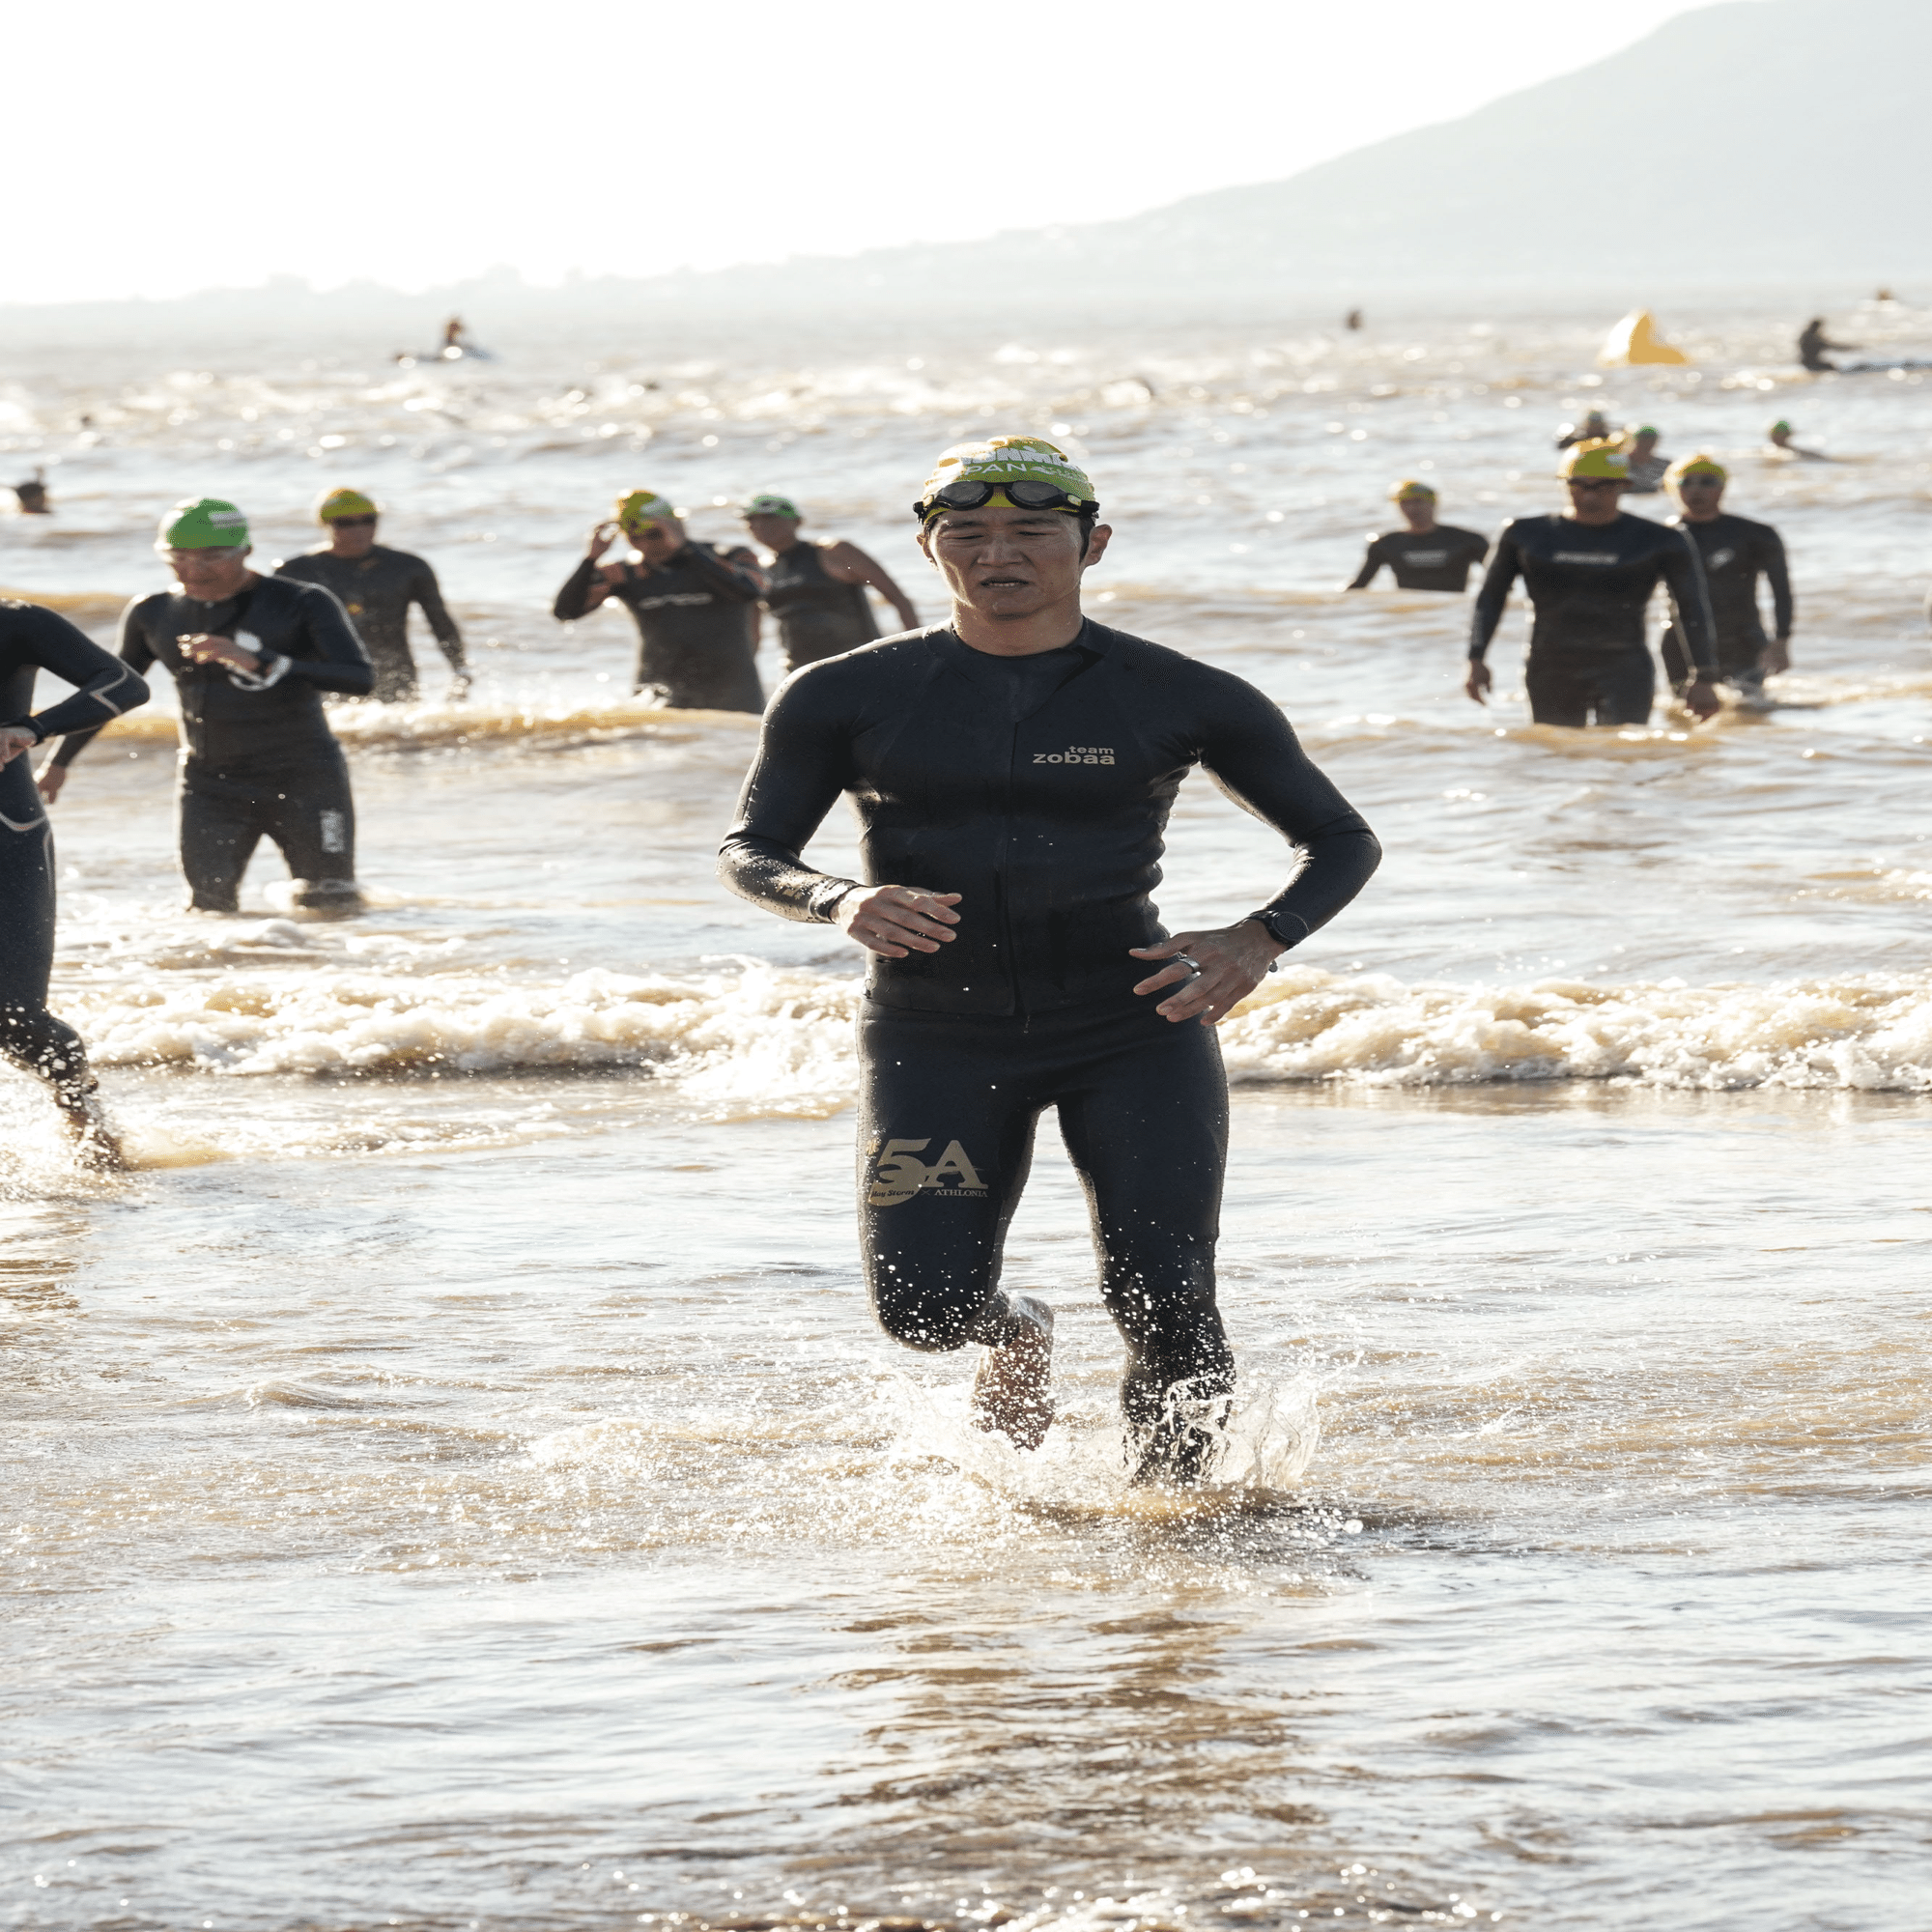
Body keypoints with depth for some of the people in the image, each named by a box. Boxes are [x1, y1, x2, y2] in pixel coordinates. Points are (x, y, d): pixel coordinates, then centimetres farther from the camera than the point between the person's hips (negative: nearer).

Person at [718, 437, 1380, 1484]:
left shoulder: (1188, 700, -1)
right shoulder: (845, 698, 1)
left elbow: (1343, 842, 6)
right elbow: (748, 852, 5)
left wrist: (1258, 941, -14)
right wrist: (840, 902, -18)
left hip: (1134, 1033, -1)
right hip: (936, 1038, 1)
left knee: (1168, 1312, -12)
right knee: (924, 1310, -12)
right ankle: (1014, 1330, 26)